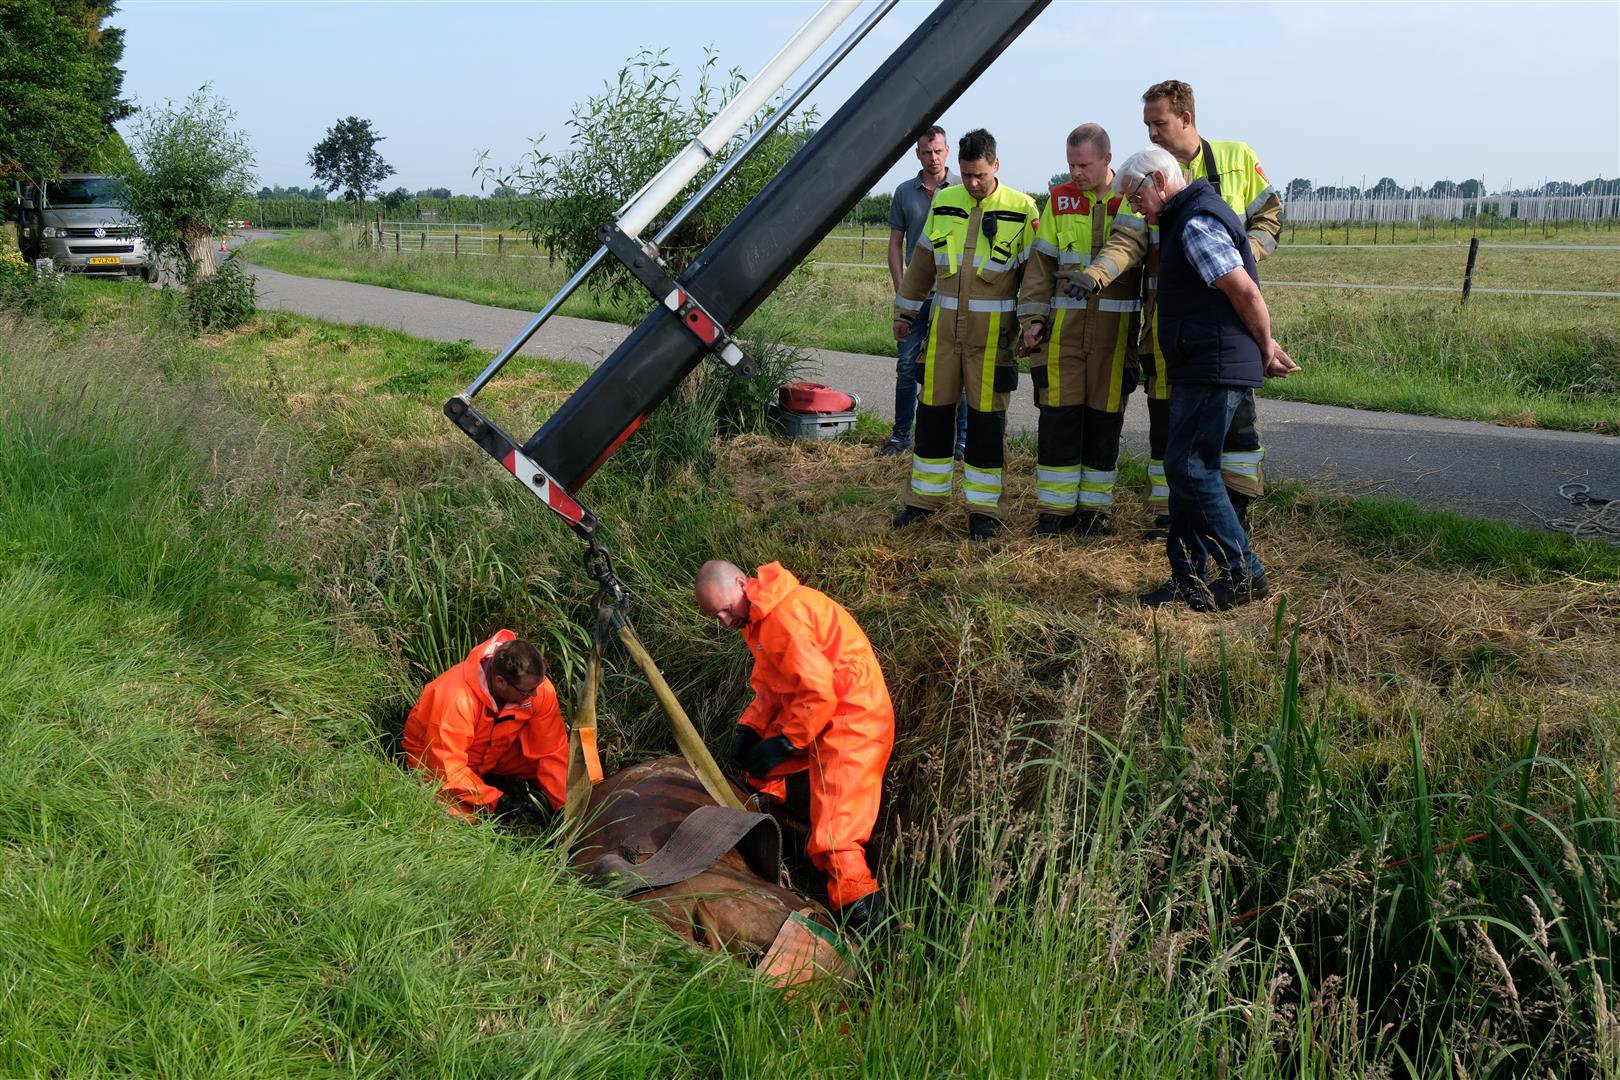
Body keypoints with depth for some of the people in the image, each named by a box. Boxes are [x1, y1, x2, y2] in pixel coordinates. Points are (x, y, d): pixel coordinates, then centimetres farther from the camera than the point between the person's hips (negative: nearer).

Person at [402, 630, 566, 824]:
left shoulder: (538, 688, -24)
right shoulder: (456, 699, -39)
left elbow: (552, 753, -17)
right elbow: (447, 770, -34)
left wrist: (564, 806, -22)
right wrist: (498, 802, -34)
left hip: (493, 754, 4)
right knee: (464, 811, -32)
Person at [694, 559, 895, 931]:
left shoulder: (786, 616, -25)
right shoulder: (758, 614, 8)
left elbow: (820, 691, -26)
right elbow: (770, 684, 17)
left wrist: (782, 743, -17)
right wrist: (750, 728, 3)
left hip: (852, 720, -11)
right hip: (820, 710, 11)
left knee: (834, 828, -15)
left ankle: (862, 912, -15)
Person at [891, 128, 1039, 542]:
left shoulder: (1021, 209, -4)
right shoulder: (943, 203, 8)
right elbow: (922, 263, 17)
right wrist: (905, 310, 20)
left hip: (993, 332, -4)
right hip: (944, 326, 4)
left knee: (987, 418, 0)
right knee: (933, 410, 8)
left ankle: (983, 508, 10)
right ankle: (925, 497, 21)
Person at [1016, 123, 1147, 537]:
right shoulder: (1059, 200, 8)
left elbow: (1139, 252, -9)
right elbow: (1041, 263, 9)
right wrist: (1033, 318, 2)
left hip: (1115, 327, -1)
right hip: (1064, 324, 2)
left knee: (1105, 418, 4)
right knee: (1058, 416, 0)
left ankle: (1094, 505, 16)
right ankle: (1055, 508, 8)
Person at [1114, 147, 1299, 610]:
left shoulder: (1197, 224, -15)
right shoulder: (1188, 218, 20)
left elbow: (1244, 290, -19)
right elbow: (1242, 293, 22)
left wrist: (1266, 347, -7)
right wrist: (1265, 348, 17)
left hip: (1213, 369, -11)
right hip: (1202, 369, 11)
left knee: (1191, 469, -9)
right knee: (1185, 469, 11)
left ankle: (1243, 574, -2)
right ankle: (1189, 580, 16)